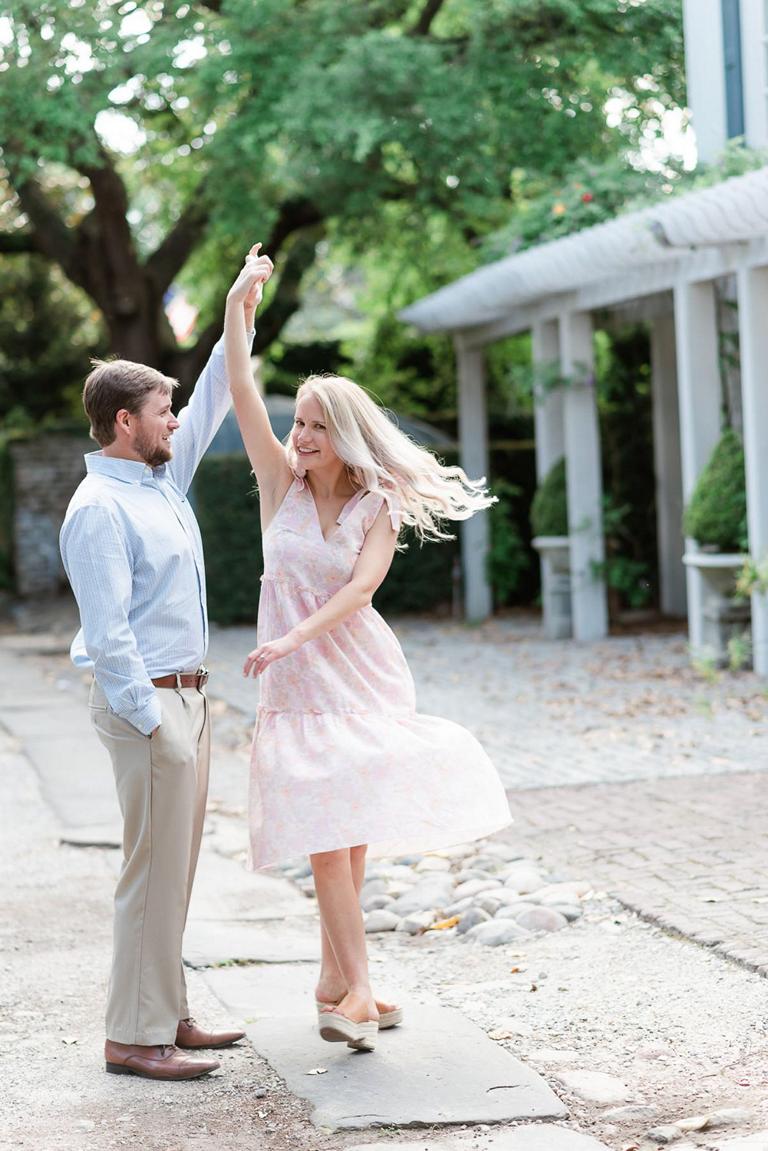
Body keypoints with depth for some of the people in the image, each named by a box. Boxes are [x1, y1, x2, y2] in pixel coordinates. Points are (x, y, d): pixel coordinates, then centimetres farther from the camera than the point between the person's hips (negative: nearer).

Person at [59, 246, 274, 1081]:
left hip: (185, 697, 10)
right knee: (154, 871, -7)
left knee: (175, 870, 13)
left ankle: (166, 1015, 21)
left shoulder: (162, 479, 12)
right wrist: (151, 723, -20)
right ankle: (133, 1036, 0)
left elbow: (211, 404, 25)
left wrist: (242, 317, 21)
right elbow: (107, 631, -20)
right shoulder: (100, 508, -15)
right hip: (147, 703, -10)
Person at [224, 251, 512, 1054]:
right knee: (327, 830, -10)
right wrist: (235, 305, -14)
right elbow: (242, 395, -8)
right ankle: (357, 988, -12)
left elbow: (363, 584, -15)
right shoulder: (281, 480, 1)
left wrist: (294, 638, -26)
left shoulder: (378, 506, -1)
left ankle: (334, 981, 17)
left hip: (361, 673, 1)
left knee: (352, 829, 4)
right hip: (299, 682, -1)